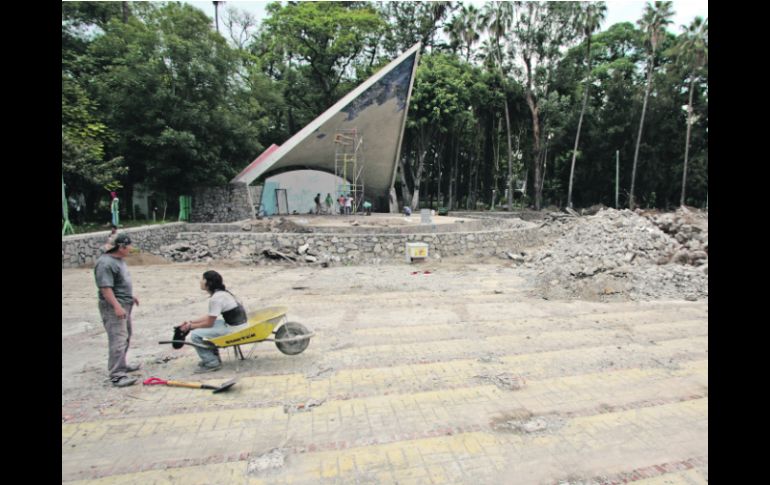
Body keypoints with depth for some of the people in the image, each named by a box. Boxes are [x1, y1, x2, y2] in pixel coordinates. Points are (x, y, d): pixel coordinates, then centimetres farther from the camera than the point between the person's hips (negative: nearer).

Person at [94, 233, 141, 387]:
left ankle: (121, 365, 33)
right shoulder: (105, 263, -20)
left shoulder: (119, 259, 12)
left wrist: (131, 296, 26)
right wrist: (117, 306, -27)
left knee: (125, 338, 19)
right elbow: (105, 288, -24)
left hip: (125, 305, 11)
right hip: (113, 307, -11)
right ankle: (117, 375, -9)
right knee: (118, 340, -11)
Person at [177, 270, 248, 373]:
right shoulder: (221, 293, 9)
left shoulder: (215, 298, -19)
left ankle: (212, 363, 2)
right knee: (203, 328, 24)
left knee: (195, 335, -11)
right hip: (237, 323, 10)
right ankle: (214, 357, 28)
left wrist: (191, 326, 1)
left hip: (234, 328, -10)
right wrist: (191, 321, 13)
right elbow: (210, 316, 17)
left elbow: (209, 323, -13)